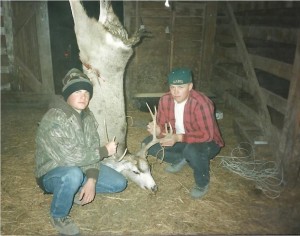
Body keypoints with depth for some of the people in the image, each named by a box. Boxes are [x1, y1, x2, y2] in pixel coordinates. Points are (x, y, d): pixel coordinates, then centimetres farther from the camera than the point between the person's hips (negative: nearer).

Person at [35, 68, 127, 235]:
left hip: (80, 168, 6)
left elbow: (91, 151, -6)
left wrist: (91, 181, -21)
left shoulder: (88, 117, -4)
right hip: (52, 173, -6)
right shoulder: (53, 119, -28)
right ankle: (58, 216, -10)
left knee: (119, 183, -3)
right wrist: (105, 151, -24)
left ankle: (78, 190, 14)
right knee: (73, 174, -40)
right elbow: (69, 156, -34)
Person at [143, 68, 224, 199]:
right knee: (148, 143, -10)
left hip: (207, 142, -5)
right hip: (178, 140, 6)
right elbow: (162, 125, -8)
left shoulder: (201, 103, -31)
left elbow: (207, 135, -32)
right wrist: (157, 130, -33)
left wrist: (179, 137, -42)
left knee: (192, 150, -40)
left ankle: (202, 183, -8)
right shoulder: (165, 100, -14)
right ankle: (180, 159, 13)